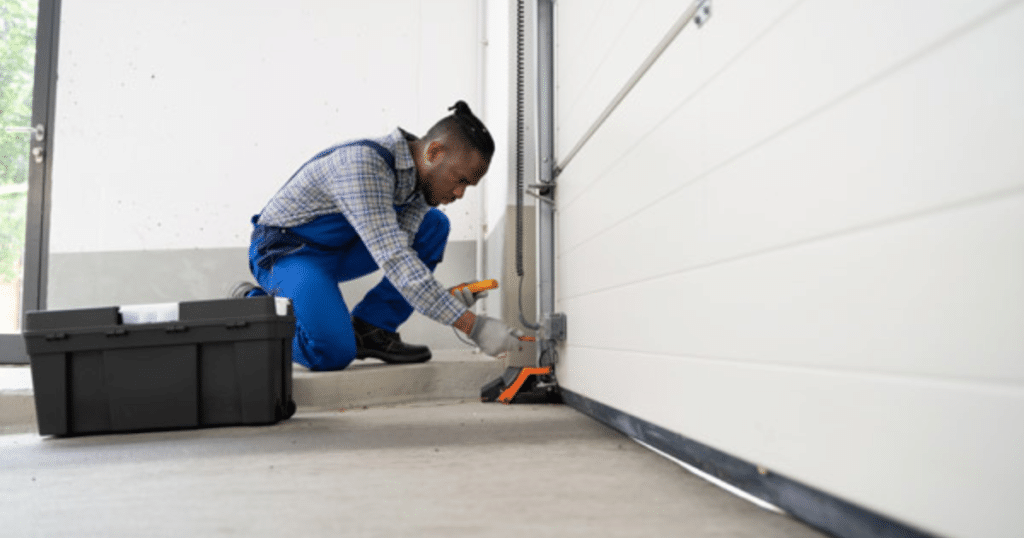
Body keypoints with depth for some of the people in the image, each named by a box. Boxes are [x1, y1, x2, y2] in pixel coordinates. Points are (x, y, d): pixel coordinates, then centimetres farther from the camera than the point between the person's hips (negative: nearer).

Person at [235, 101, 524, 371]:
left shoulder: (421, 174, -5)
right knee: (333, 354, -26)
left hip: (338, 248, 8)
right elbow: (393, 260, -38)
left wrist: (444, 296, -26)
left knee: (434, 226, -6)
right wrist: (472, 325, -41)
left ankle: (370, 329, -4)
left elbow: (401, 252, -8)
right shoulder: (362, 164, -32)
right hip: (285, 251, -8)